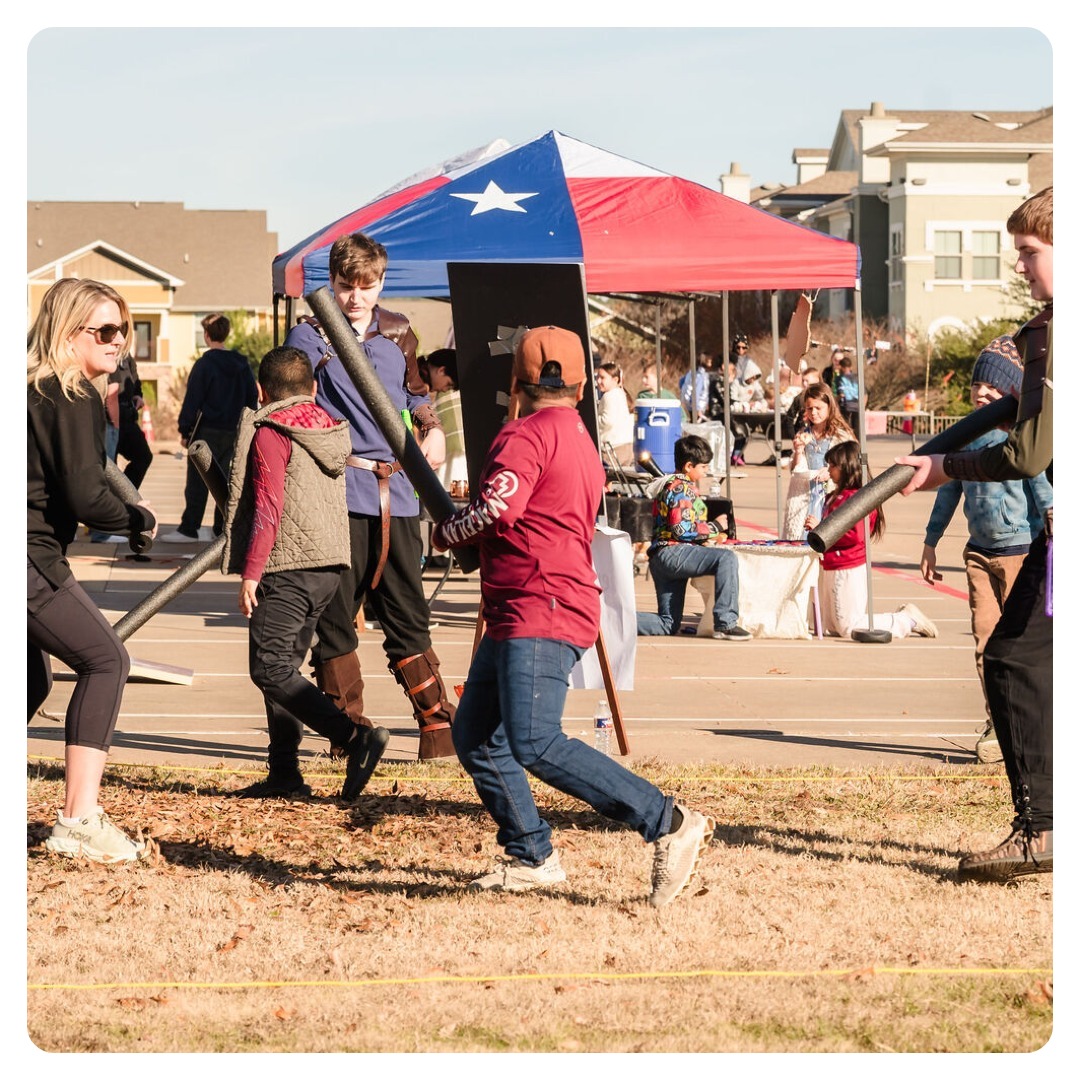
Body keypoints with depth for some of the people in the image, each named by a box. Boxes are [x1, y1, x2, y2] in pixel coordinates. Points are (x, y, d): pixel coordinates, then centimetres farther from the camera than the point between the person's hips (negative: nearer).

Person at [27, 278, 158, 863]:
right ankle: (79, 820, -14)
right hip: (28, 558, -9)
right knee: (106, 660, -7)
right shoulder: (74, 399, -11)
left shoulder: (35, 390, 16)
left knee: (32, 680, 20)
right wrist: (141, 519, 1)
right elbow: (87, 500, -16)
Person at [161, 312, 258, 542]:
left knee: (197, 481, -2)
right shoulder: (242, 364, 8)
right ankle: (223, 527, 12)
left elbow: (192, 400, -11)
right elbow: (253, 397, 13)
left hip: (207, 431, -6)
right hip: (233, 432, 6)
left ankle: (189, 529, -3)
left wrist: (185, 430, -6)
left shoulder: (204, 364, -11)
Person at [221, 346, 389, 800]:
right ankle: (284, 772, 11)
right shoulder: (332, 431, 16)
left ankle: (356, 737, -23)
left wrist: (250, 573, -14)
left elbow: (268, 508, -15)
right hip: (329, 564, 8)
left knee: (270, 668, -9)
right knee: (284, 665, 14)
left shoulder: (269, 434, -8)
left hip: (287, 566, -8)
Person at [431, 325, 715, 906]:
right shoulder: (581, 442, 22)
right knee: (476, 737, 14)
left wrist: (445, 531, -3)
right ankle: (531, 857, 16)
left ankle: (669, 823, -24)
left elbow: (498, 509, -22)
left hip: (541, 613, -11)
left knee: (535, 743, -22)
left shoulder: (526, 435, -9)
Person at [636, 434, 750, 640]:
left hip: (660, 559, 11)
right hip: (672, 552, -11)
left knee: (667, 625, 11)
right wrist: (713, 529, -3)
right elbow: (682, 528, -17)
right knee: (726, 558, -26)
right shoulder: (682, 487, -7)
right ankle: (725, 623, -32)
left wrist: (705, 537, 12)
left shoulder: (669, 484, 25)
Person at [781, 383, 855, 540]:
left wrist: (831, 472, -16)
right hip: (803, 496, 3)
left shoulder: (842, 436, 1)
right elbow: (795, 470, 11)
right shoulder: (802, 436, 11)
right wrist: (798, 451, -7)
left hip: (831, 496, -3)